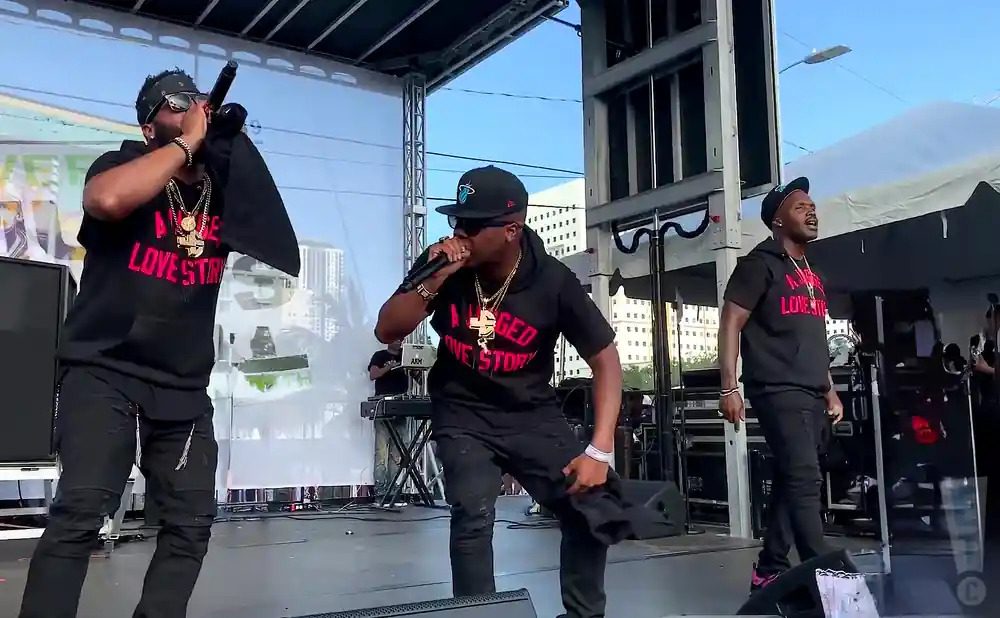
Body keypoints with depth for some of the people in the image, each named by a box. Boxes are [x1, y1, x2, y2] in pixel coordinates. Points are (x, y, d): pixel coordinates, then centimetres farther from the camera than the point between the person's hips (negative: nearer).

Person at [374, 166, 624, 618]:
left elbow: (605, 360, -12)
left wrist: (599, 451, -20)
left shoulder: (553, 282, -18)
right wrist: (432, 281, -27)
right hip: (463, 414, 0)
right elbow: (387, 332, -10)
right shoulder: (443, 263, -14)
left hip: (531, 414, 1)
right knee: (473, 515, -23)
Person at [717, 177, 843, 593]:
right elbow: (731, 324, -9)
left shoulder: (812, 274, 20)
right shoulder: (760, 264, -3)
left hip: (812, 396, 8)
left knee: (790, 482, 8)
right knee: (804, 480, -14)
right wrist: (729, 388, -16)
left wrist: (830, 391, 19)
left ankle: (769, 571, 17)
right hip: (779, 392, -8)